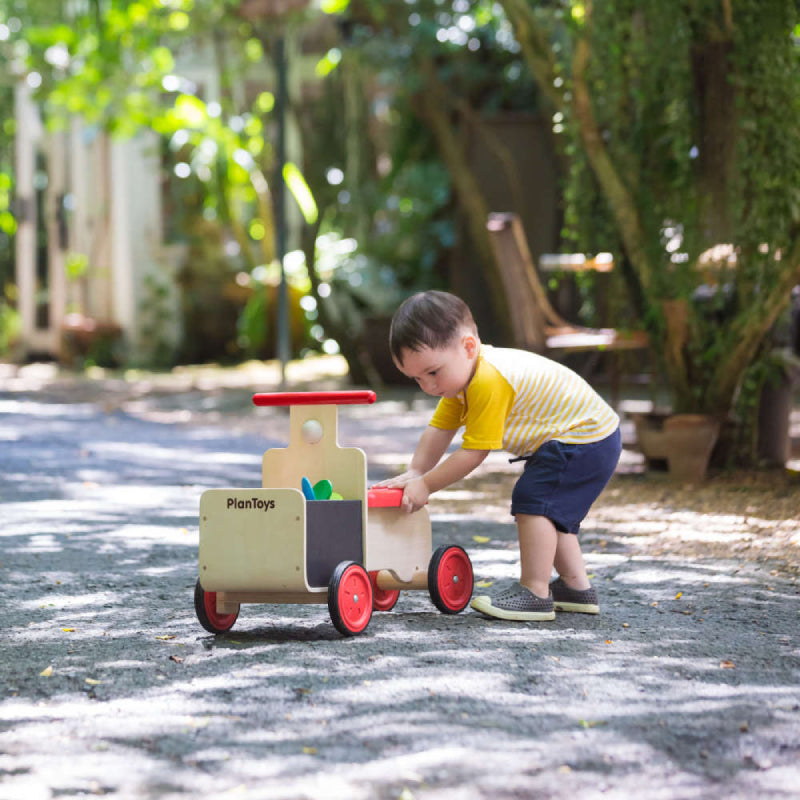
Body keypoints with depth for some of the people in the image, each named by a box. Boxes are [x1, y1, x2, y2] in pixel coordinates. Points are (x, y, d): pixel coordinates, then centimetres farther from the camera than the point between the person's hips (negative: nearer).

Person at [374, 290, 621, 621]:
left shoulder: (490, 382, -32)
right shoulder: (462, 375, 2)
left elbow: (473, 453, -27)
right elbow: (439, 430, 5)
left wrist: (425, 485, -19)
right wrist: (413, 474, -6)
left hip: (586, 438, -11)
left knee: (534, 500, -18)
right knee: (550, 509, 20)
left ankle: (534, 593, -15)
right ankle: (576, 587, 28)